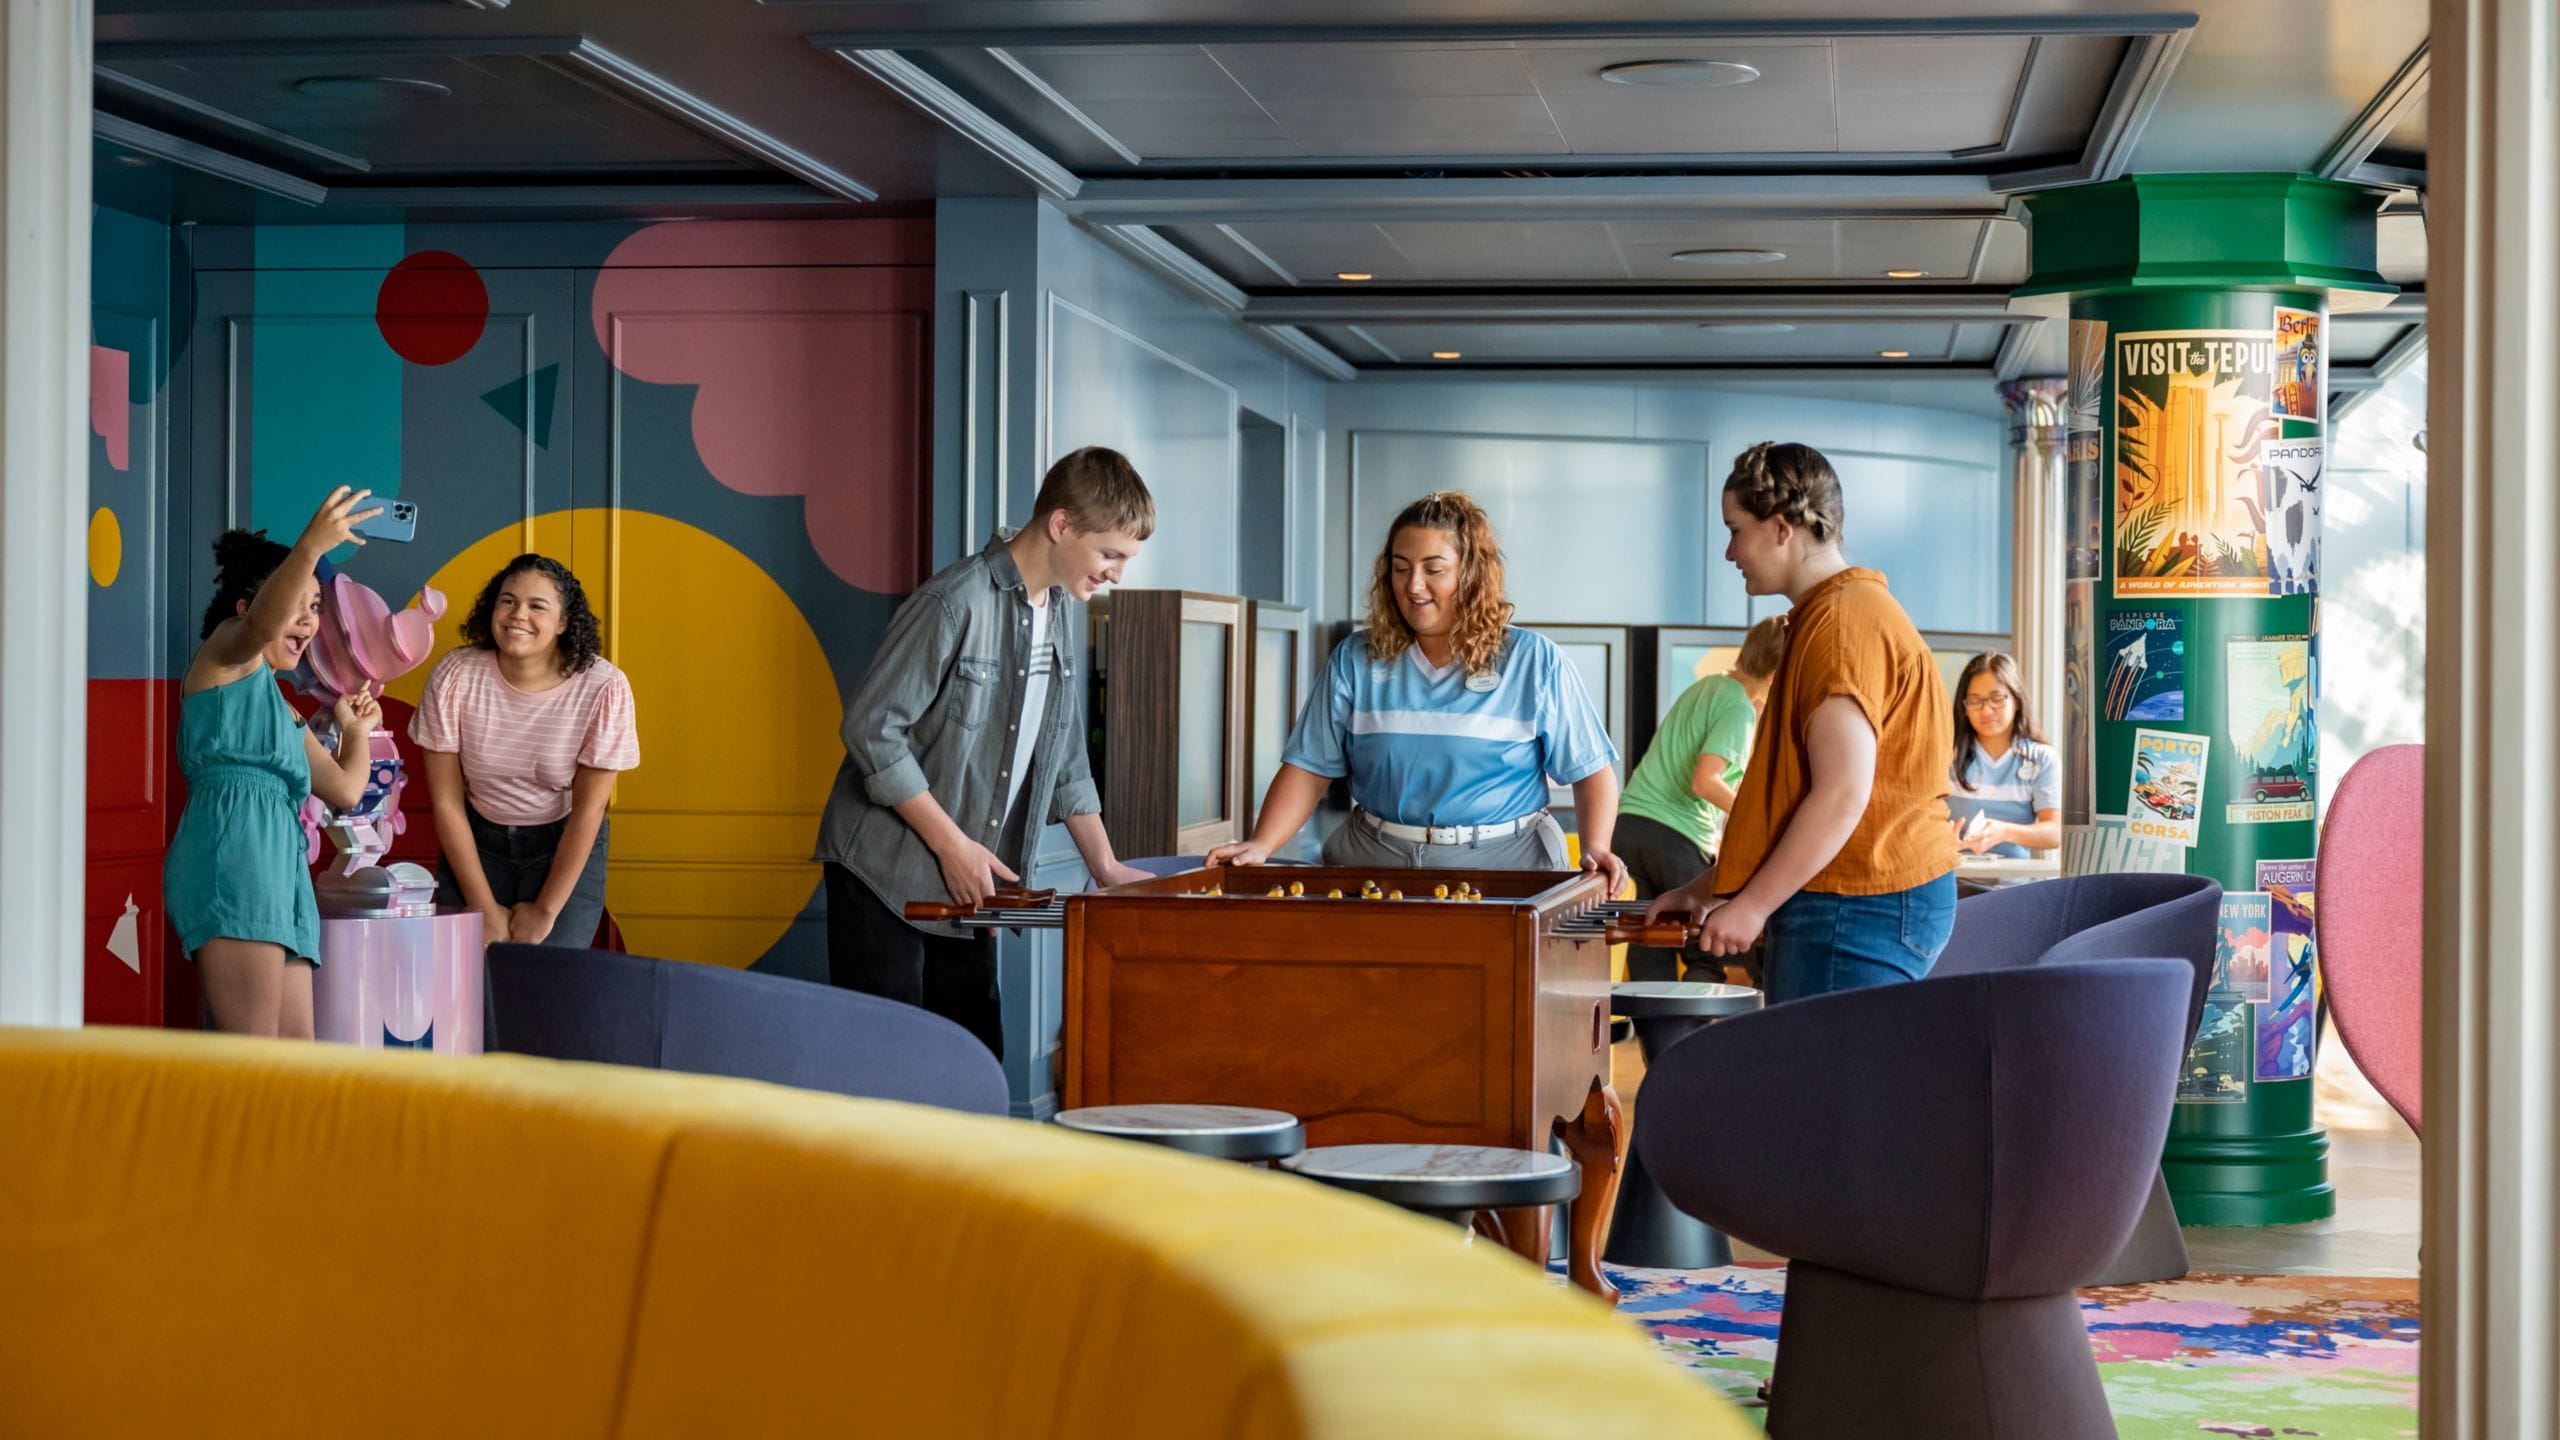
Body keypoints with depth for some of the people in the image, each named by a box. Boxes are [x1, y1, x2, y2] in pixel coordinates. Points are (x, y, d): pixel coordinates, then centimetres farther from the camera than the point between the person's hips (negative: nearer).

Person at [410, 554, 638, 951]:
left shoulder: (603, 688, -21)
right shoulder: (455, 677, -18)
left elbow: (587, 809, -13)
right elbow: (447, 802, -11)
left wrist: (546, 910, -12)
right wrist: (484, 909, -12)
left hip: (565, 847, -1)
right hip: (476, 842, 1)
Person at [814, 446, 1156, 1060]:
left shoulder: (1065, 612, 8)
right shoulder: (957, 604, -18)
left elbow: (1062, 754, 17)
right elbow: (871, 728, -19)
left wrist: (1105, 865, 9)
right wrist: (953, 844, -18)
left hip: (968, 881, 8)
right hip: (886, 872, -7)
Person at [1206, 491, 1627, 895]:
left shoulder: (1535, 663, 5)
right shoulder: (1355, 661, 10)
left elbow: (1591, 770, 6)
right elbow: (1309, 768, 7)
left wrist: (1596, 849, -12)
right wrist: (1261, 845, -9)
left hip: (1503, 866, -1)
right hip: (1373, 862, 1)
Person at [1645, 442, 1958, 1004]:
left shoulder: (1845, 621, -13)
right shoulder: (1824, 615, 22)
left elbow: (1842, 795, -20)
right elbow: (1788, 789, 26)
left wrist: (1753, 905, -16)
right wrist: (1710, 887, 25)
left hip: (1860, 910, -10)